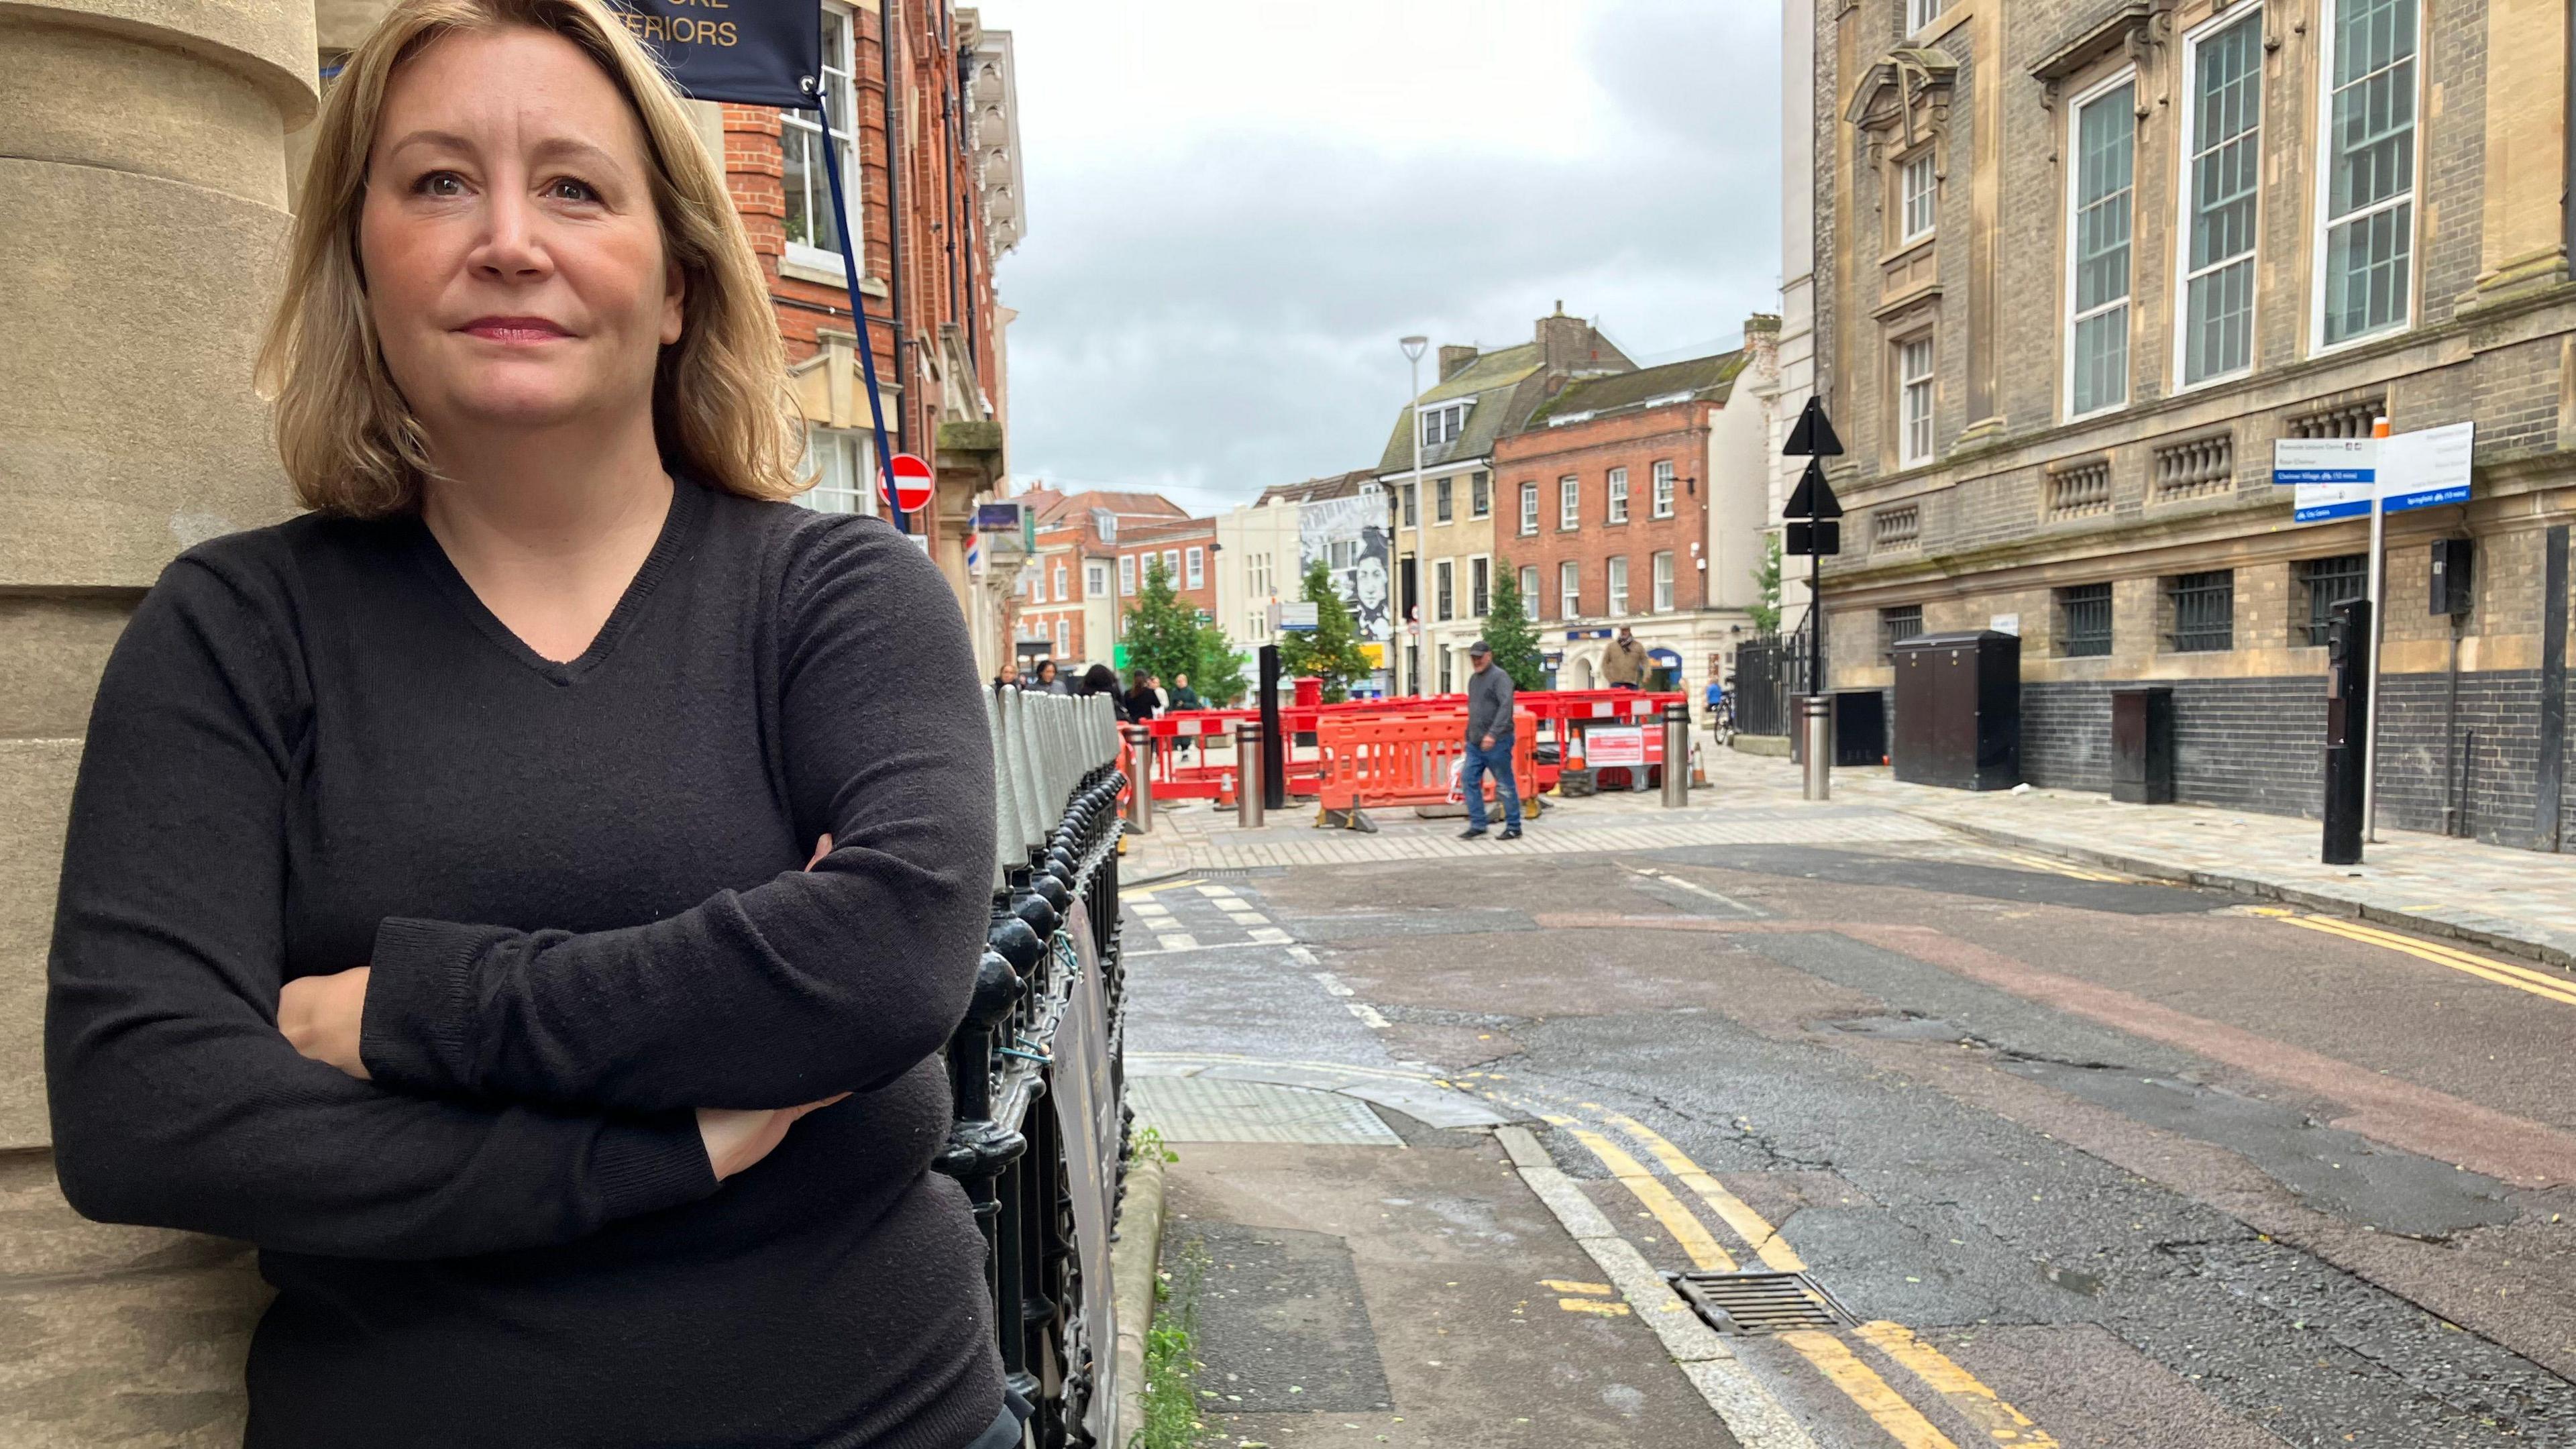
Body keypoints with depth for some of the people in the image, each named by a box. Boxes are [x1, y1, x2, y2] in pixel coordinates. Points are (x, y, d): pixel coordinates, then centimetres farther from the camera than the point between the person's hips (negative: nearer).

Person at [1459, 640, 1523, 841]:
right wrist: (1469, 734, 17)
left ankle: (1514, 828, 8)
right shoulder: (1473, 679, 17)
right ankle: (1477, 826, 7)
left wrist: (1493, 734, -30)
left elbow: (1505, 706, -22)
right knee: (1469, 781, 2)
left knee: (1505, 785, -1)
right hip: (1475, 742, 8)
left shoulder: (1500, 677, -10)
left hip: (1497, 742, -8)